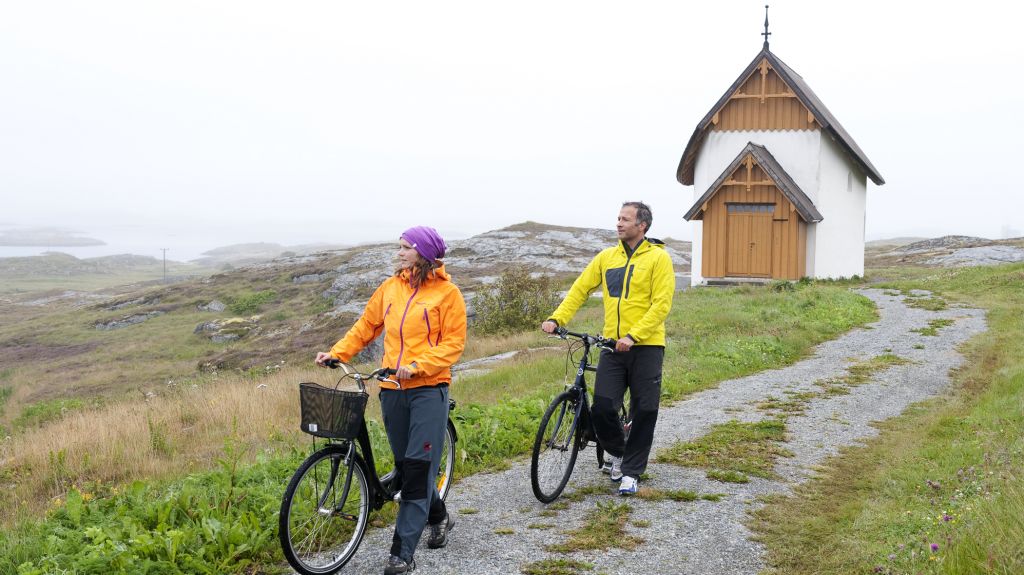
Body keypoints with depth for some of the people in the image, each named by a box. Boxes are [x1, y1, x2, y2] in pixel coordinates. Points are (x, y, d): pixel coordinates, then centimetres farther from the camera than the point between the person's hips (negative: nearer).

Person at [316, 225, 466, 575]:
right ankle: (438, 517, 38)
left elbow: (453, 343, -8)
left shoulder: (447, 293, -5)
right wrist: (336, 353, 3)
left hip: (428, 388, -5)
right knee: (405, 465, 13)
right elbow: (365, 327, 14)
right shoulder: (390, 288, 9)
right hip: (392, 389, 5)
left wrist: (418, 366, -20)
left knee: (418, 468, -8)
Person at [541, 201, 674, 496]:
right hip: (612, 346, 3)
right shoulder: (606, 257, 8)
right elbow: (580, 290, 9)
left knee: (644, 413, 2)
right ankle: (617, 452, 25)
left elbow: (662, 305, -12)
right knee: (602, 409, -4)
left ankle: (631, 472, 17)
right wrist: (556, 318, -4)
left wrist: (633, 335, -21)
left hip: (646, 346, -3)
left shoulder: (658, 257, -5)